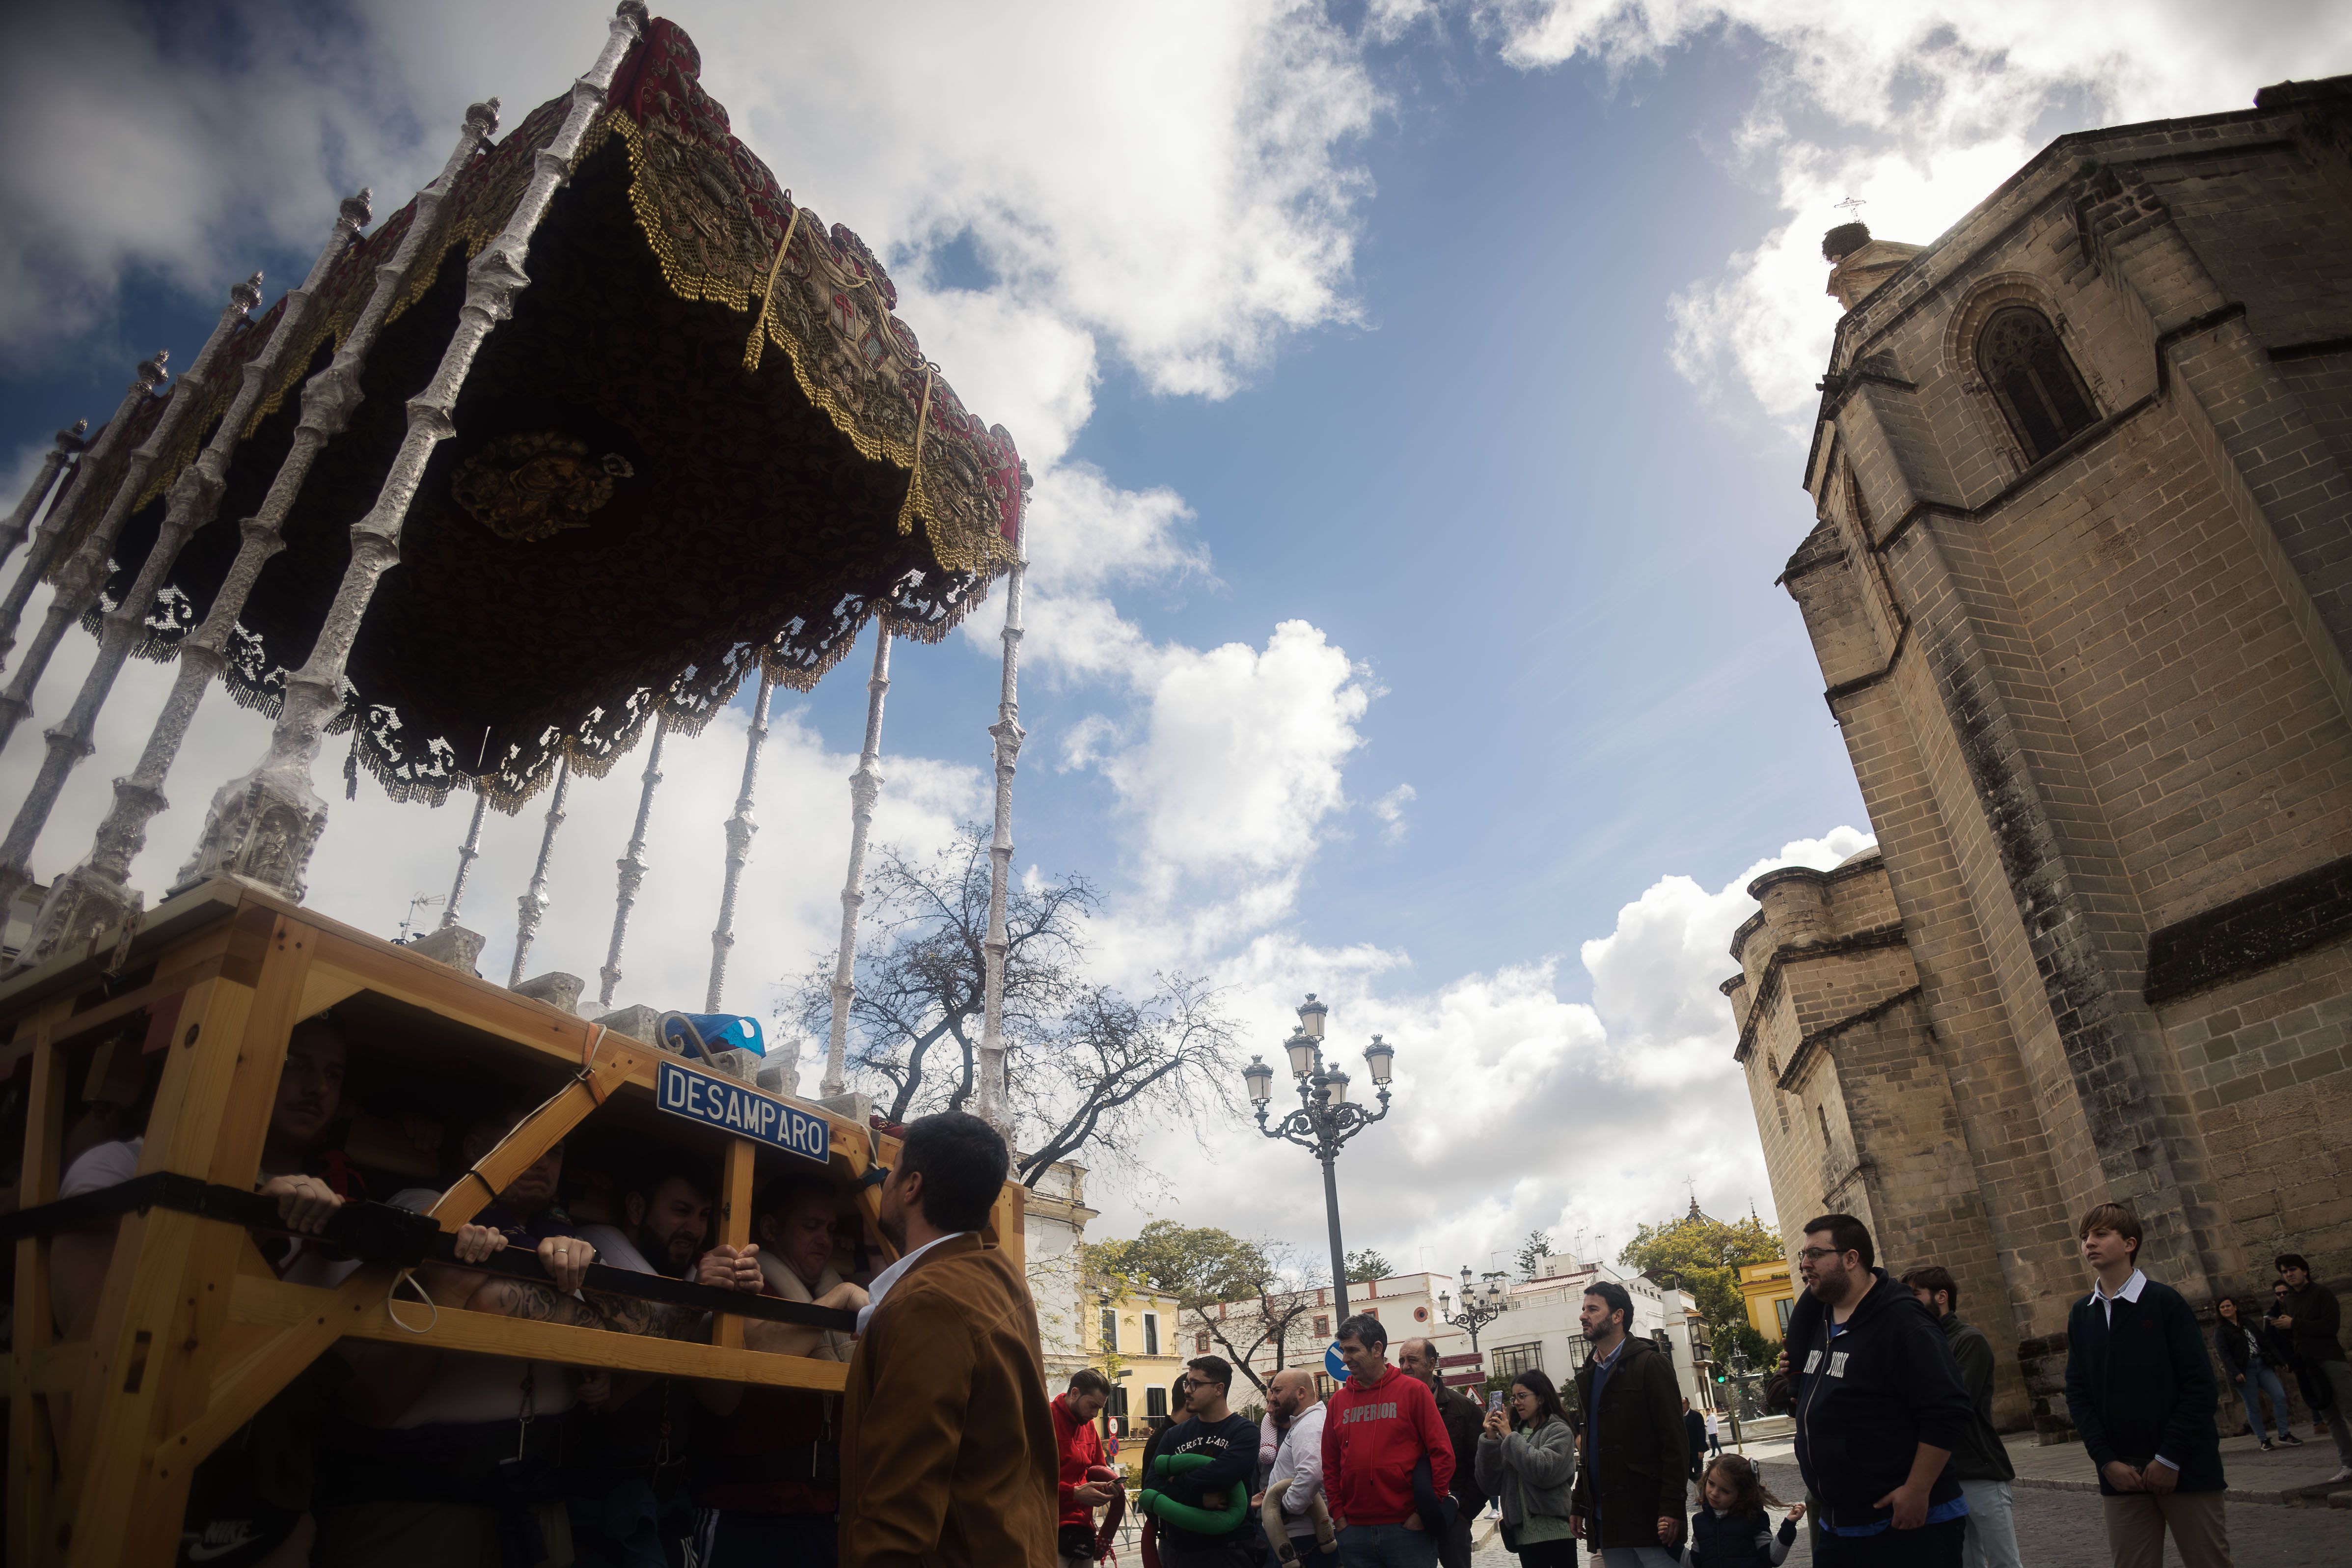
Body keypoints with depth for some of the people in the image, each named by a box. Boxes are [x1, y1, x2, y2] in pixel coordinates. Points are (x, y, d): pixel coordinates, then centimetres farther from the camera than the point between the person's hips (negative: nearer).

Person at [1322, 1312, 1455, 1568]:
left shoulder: (1414, 1390, -3)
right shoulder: (1337, 1401, 8)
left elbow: (1443, 1454, -5)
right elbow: (1330, 1465, 12)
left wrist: (1426, 1511, -8)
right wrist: (1338, 1515, 3)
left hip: (1408, 1528, -3)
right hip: (1354, 1530, 4)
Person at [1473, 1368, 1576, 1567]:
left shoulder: (1559, 1431, -2)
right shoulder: (1514, 1433, 11)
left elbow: (1545, 1472, -21)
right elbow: (1491, 1485, 4)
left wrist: (1510, 1438, -13)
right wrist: (1490, 1440, -7)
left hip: (1556, 1530, -4)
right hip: (1524, 1534, 5)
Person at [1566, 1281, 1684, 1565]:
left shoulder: (1650, 1364, -7)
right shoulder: (1587, 1374, 14)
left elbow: (1675, 1441, -12)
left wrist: (1671, 1507, -18)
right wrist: (1580, 1506, 15)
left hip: (1648, 1515, -6)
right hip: (1606, 1519, 7)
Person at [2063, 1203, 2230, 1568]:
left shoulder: (2165, 1301, -5)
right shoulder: (2080, 1316, 6)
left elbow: (2198, 1384, -9)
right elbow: (2078, 1394, 5)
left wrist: (2170, 1459, -12)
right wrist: (2106, 1461, -6)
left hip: (2186, 1468, -3)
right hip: (2120, 1473, 3)